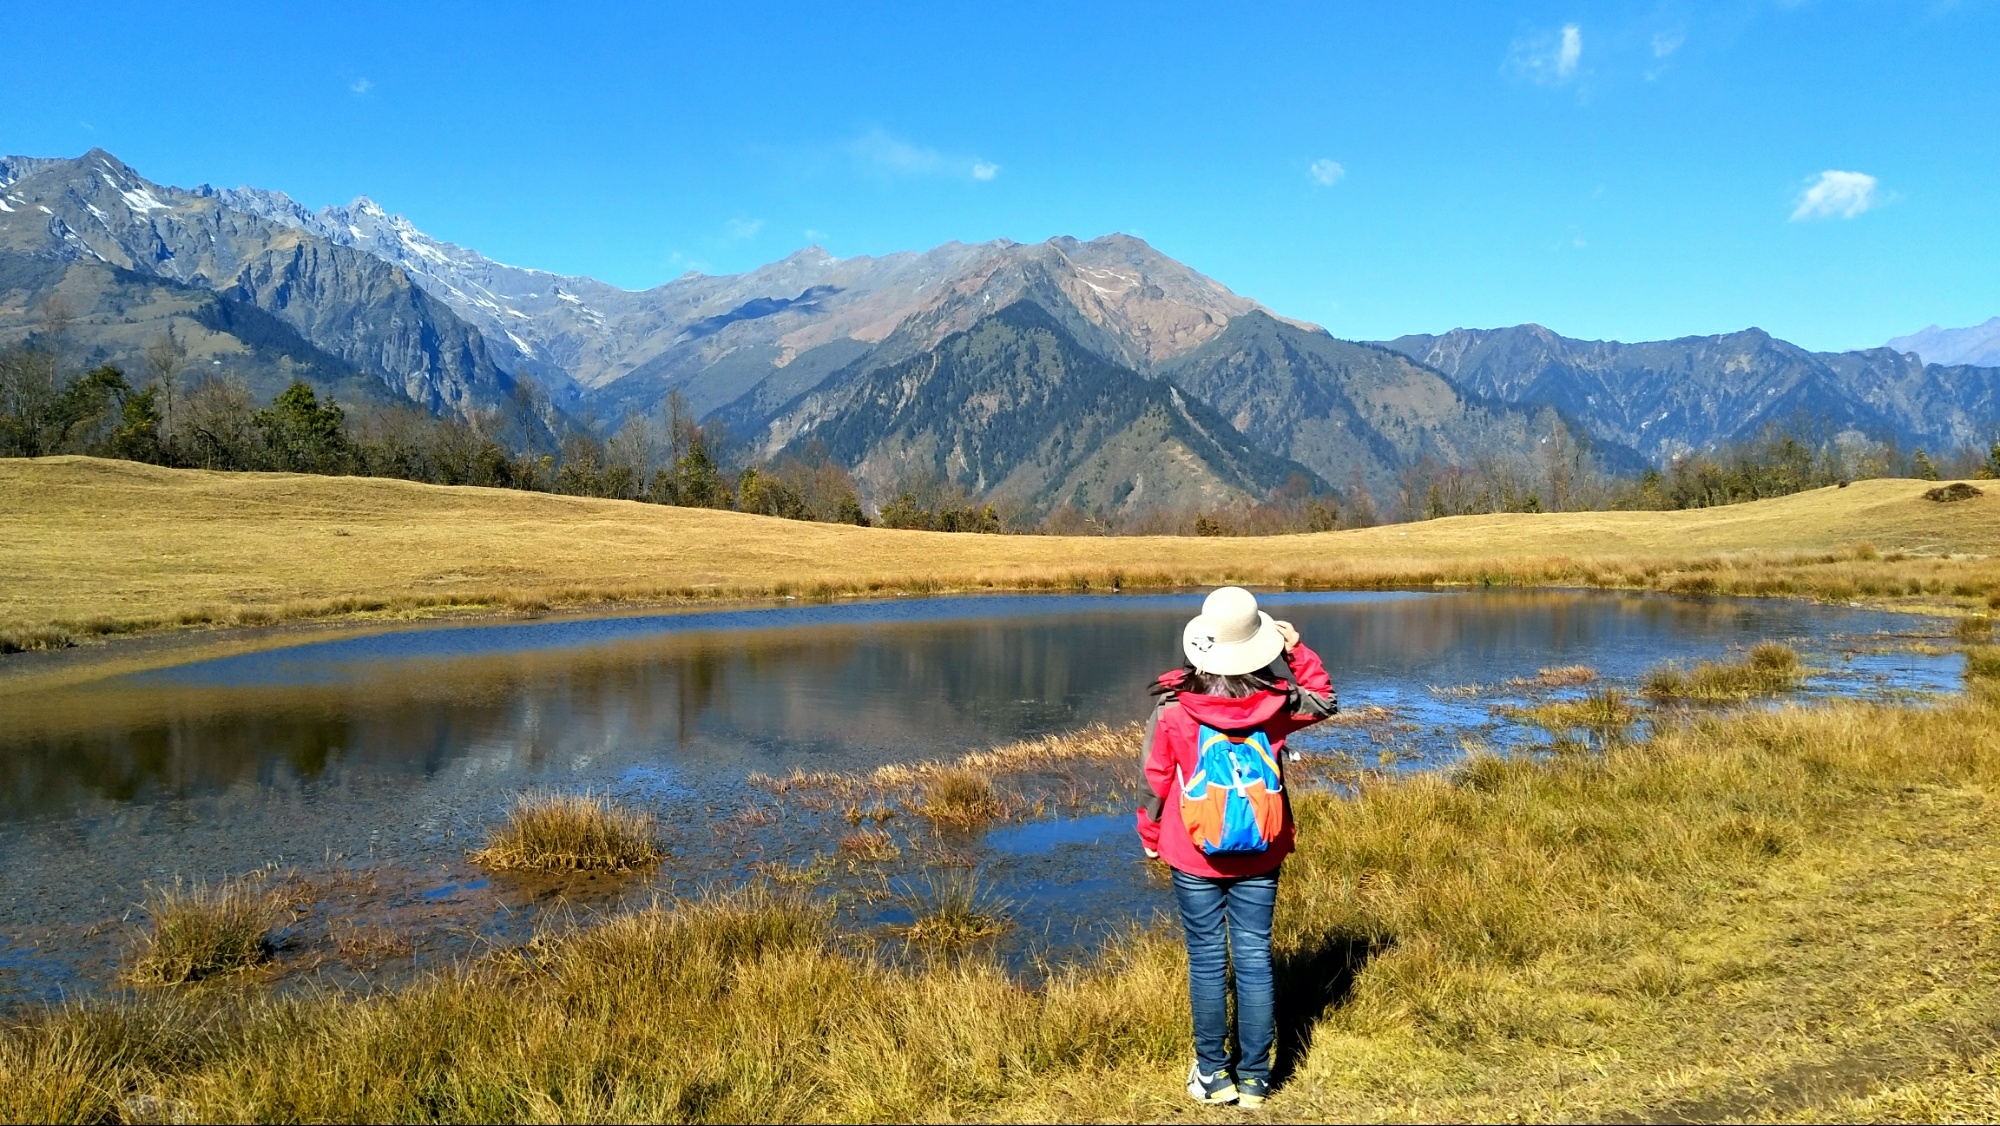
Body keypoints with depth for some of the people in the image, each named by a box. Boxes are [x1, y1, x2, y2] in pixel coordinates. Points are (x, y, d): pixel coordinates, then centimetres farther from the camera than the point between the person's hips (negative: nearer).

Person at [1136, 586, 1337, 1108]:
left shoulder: (1173, 707, -16)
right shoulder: (1275, 702, -11)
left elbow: (1156, 780, -4)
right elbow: (1324, 701, 12)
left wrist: (1150, 837, 10)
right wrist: (1297, 652, 8)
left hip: (1194, 857, -2)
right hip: (1259, 858, 2)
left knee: (1207, 960, 9)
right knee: (1254, 958, 10)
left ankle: (1213, 1074, 18)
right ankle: (1253, 1078, 18)